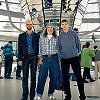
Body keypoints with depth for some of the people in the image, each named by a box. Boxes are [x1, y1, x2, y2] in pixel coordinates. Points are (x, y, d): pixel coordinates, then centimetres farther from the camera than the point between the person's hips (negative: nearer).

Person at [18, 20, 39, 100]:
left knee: (33, 76, 3)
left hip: (34, 57, 0)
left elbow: (39, 47, 6)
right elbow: (19, 48, 6)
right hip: (25, 57, 1)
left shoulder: (37, 36, 9)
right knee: (25, 76, -1)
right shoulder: (21, 36, 11)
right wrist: (20, 59, -3)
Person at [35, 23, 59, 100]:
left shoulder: (56, 38, 11)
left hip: (54, 58, 1)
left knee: (53, 77, 3)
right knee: (42, 77, -6)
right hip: (44, 58, -1)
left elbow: (58, 49, 11)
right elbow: (39, 48, 8)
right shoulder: (42, 37, 11)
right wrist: (39, 57, -1)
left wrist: (59, 59, 4)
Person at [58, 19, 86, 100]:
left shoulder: (73, 33, 2)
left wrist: (78, 52, 0)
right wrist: (60, 55, 7)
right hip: (64, 59, 3)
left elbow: (78, 43, 5)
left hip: (74, 58, -2)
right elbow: (59, 47, 13)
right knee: (65, 77, 5)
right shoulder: (60, 36, 8)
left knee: (78, 76, -3)